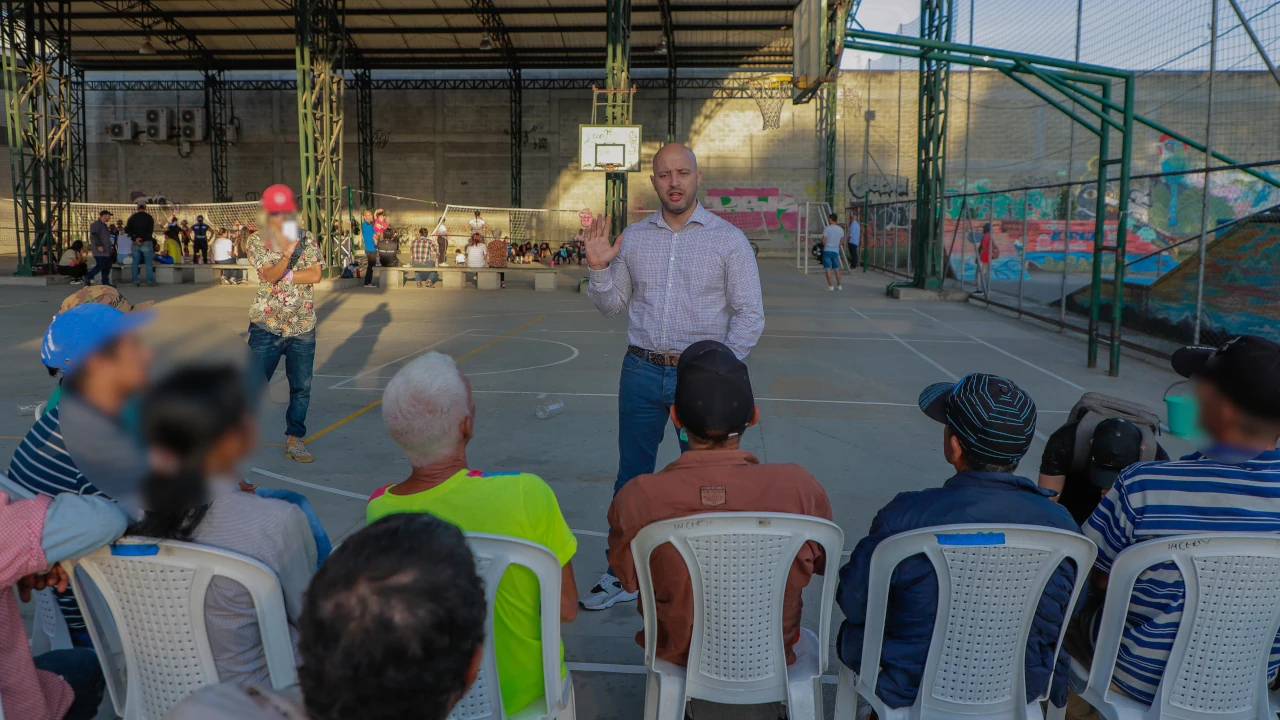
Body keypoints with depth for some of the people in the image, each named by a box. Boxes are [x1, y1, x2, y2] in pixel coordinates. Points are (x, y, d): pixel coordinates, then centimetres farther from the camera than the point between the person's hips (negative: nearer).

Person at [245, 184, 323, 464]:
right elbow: (269, 275, -17)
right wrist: (286, 254, -33)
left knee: (302, 387, 7)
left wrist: (283, 275, -13)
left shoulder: (307, 240, 6)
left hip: (302, 327, 3)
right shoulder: (258, 241, -2)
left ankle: (294, 440, 20)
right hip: (266, 325, -2)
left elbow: (315, 275, -7)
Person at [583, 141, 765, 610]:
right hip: (642, 372, 3)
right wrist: (598, 269, -6)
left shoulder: (728, 239, -1)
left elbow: (750, 314, -3)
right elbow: (612, 307, 12)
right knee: (631, 477, 9)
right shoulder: (632, 238, 8)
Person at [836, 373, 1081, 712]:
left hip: (912, 691, -3)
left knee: (853, 633, 27)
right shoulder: (1062, 525, -17)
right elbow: (1067, 617, 0)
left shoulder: (905, 516, -28)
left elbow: (853, 603, -15)